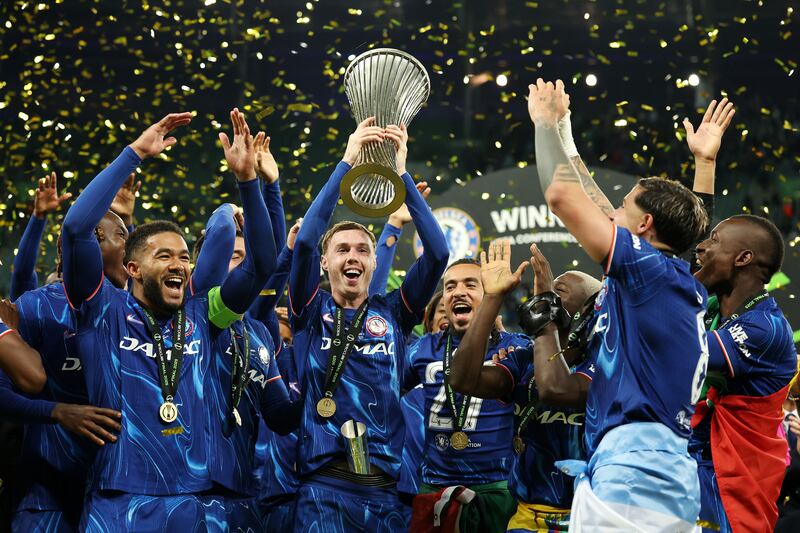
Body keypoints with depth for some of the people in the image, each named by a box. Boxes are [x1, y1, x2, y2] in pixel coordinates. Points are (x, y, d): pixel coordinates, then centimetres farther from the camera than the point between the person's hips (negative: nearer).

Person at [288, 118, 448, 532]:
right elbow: (305, 241, -7)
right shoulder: (311, 311, 9)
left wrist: (401, 172, -4)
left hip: (386, 486, 2)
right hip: (324, 485, -2)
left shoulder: (393, 313, 12)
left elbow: (437, 253, 1)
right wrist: (347, 163, -7)